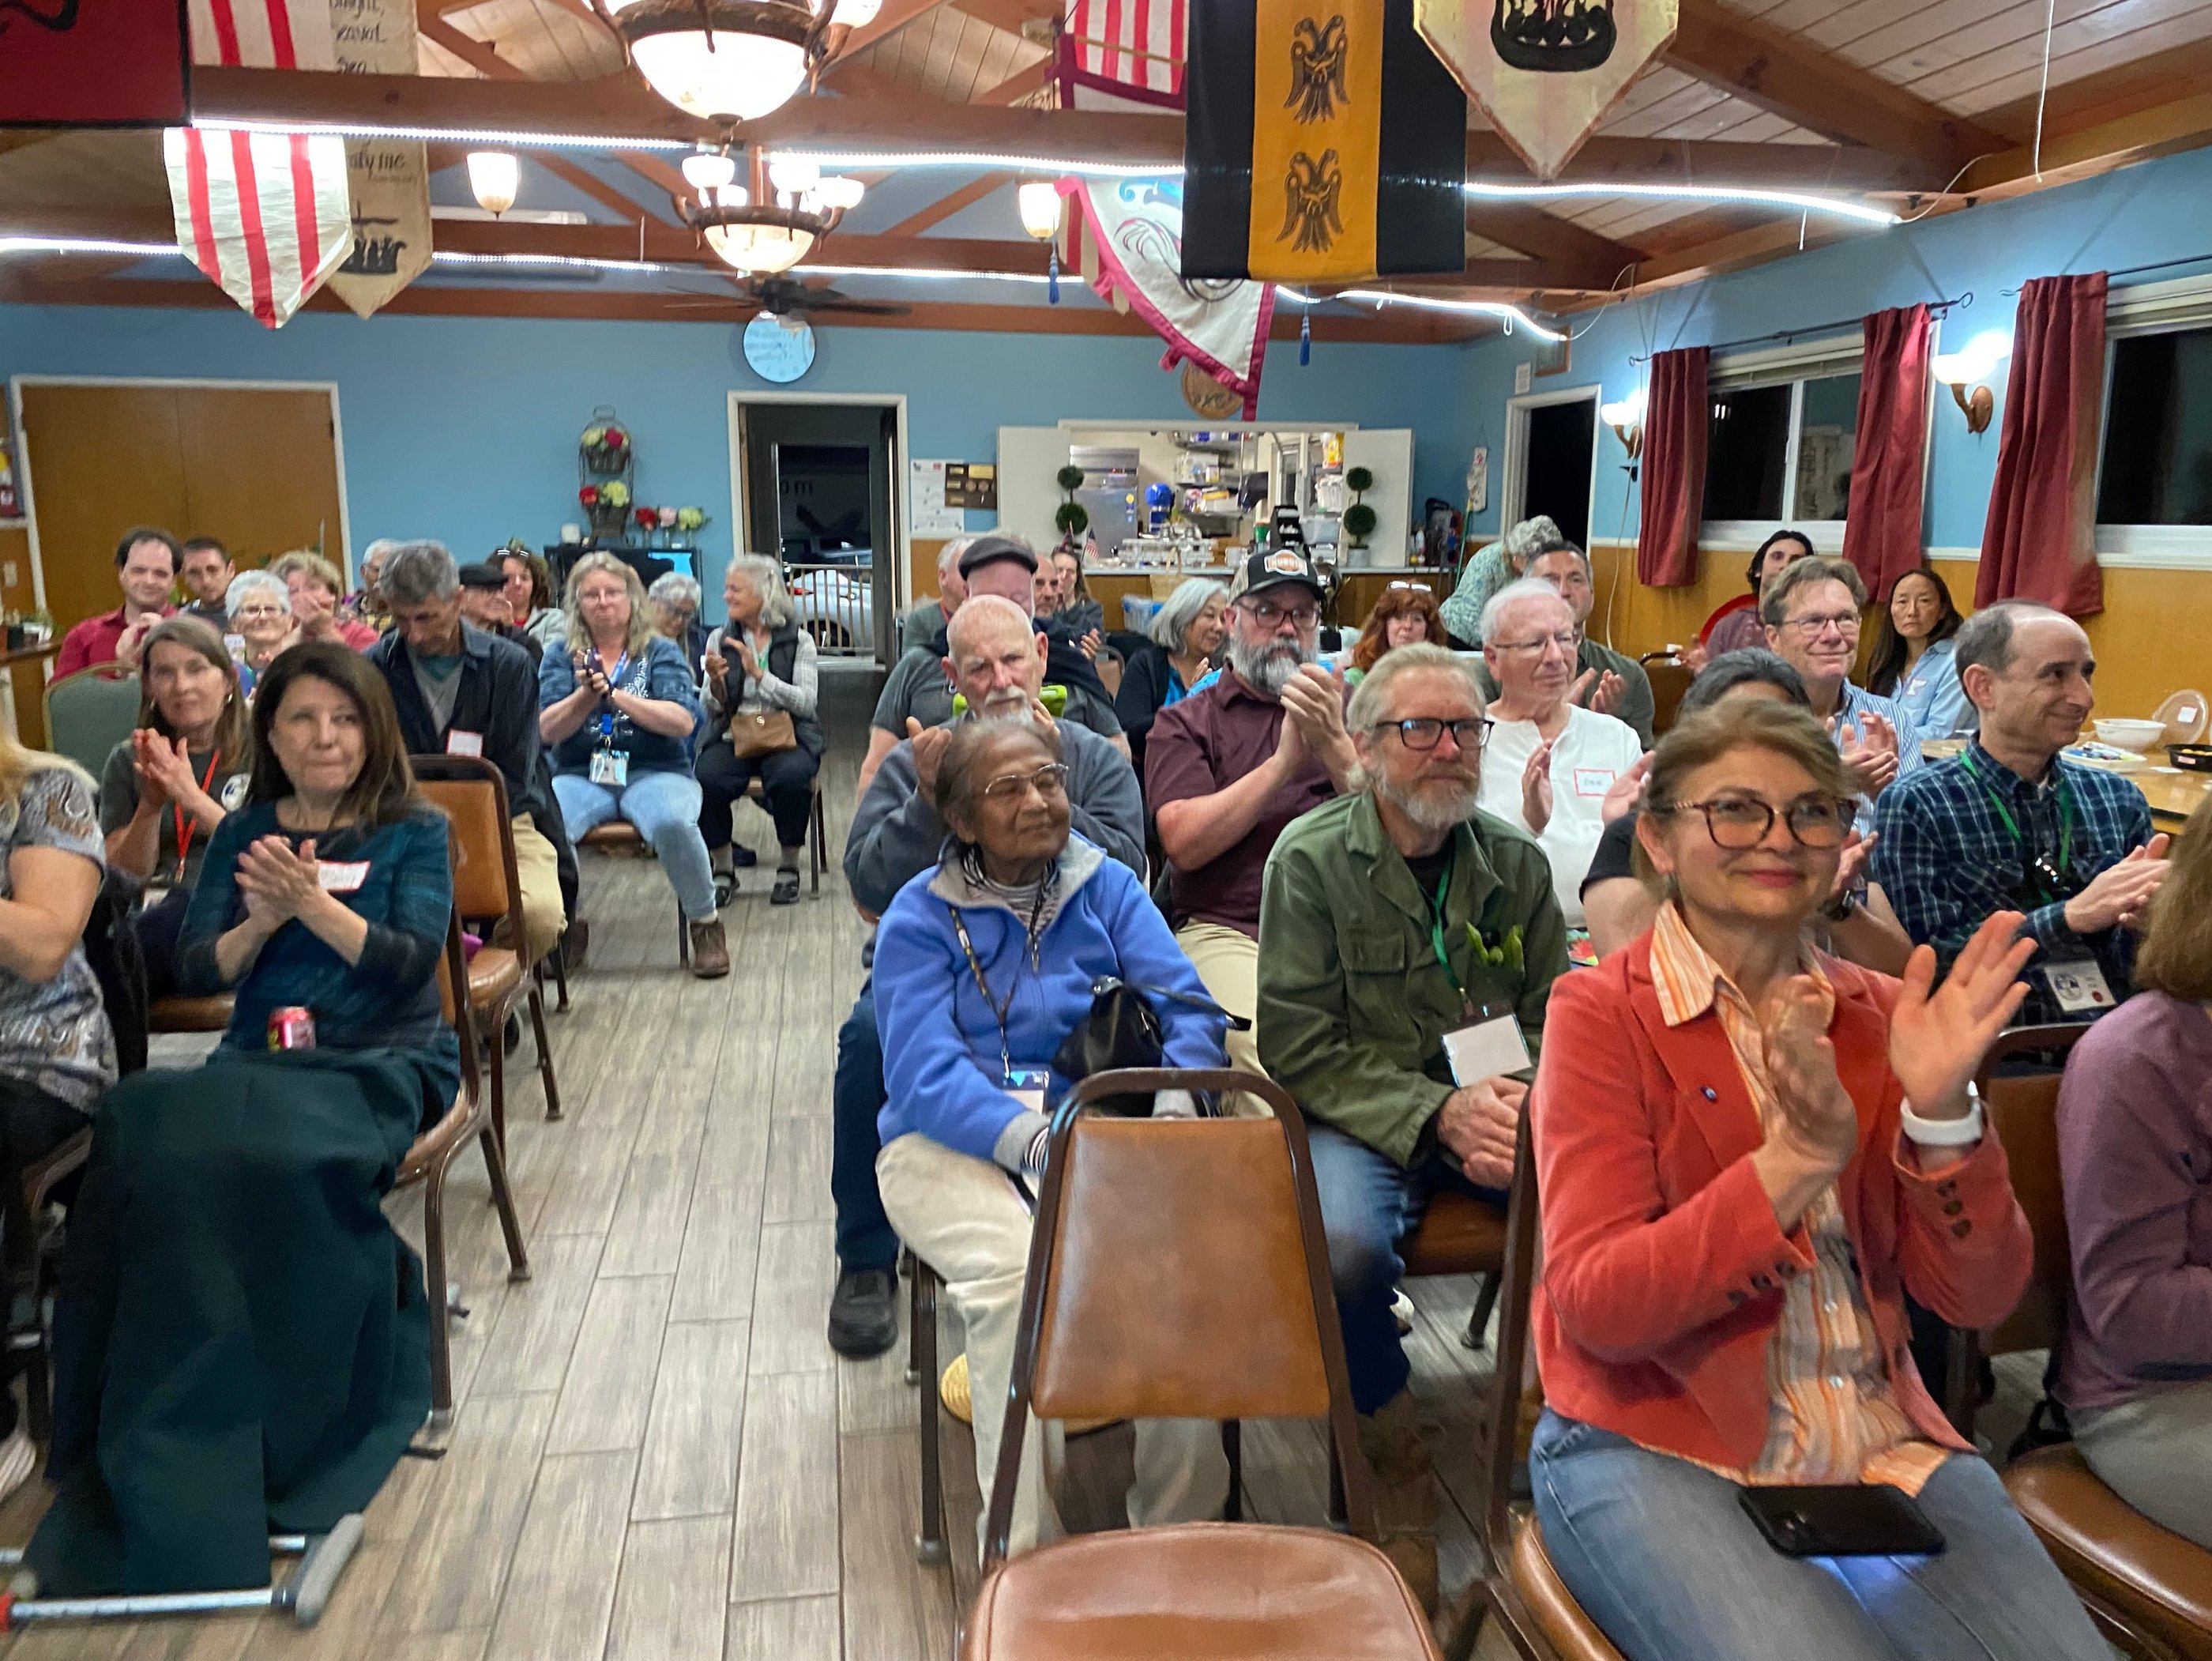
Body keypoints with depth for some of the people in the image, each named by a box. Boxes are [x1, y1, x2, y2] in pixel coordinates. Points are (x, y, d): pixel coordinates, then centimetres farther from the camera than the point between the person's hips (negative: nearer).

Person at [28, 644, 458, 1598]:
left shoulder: (415, 832, 5)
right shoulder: (244, 833, 16)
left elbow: (412, 960, -8)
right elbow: (197, 972, 9)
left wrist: (311, 903, -19)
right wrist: (261, 920, -10)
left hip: (384, 1059, -3)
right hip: (257, 1057, 3)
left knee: (286, 1157, -35)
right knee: (151, 1144, -29)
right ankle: (168, 1463, -22)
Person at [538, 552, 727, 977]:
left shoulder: (661, 652, 9)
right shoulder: (561, 658, 13)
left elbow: (683, 722, -7)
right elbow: (548, 730, -1)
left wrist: (615, 695, -16)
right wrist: (585, 695, -18)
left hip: (655, 773, -1)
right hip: (580, 777, 1)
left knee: (673, 822, -36)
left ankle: (705, 924, -13)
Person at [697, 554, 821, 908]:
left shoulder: (798, 640, 3)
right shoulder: (720, 639, 10)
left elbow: (806, 703, -9)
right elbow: (715, 710, 7)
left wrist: (759, 673, -17)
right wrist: (715, 682, -14)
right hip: (732, 736, 2)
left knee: (790, 777, -35)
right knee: (707, 780, -30)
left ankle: (788, 869, -12)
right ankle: (723, 871, -8)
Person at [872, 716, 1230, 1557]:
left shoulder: (1108, 887, 13)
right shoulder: (920, 916, 4)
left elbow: (1188, 1011, 3)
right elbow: (927, 1075, -9)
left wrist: (1170, 1108, -20)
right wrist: (1035, 1139, -27)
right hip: (953, 1142, -1)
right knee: (1017, 1267, -33)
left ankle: (1180, 1525, -14)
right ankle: (1030, 1550, -19)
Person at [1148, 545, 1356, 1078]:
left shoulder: (1349, 712, 20)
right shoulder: (1184, 723, 13)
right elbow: (1184, 843, -5)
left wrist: (1335, 745, -10)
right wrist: (1287, 759, -8)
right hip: (1225, 930, -2)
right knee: (1259, 1041, -31)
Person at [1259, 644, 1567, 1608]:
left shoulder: (1515, 861, 9)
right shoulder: (1310, 859, -4)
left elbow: (1552, 1017, 11)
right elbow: (1300, 1048, -9)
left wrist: (1520, 1097, -12)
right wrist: (1439, 1113, -19)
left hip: (1495, 1109, 4)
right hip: (1361, 1120, -3)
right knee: (1343, 1245, -34)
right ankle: (1395, 1456, -3)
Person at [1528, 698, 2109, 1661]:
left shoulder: (1882, 1017, 6)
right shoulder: (1600, 1013, -7)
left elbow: (1978, 1300, 0)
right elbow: (1593, 1304, -16)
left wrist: (1942, 1114, -18)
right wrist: (1797, 1158, -26)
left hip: (1884, 1441, 5)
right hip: (1656, 1446, -4)